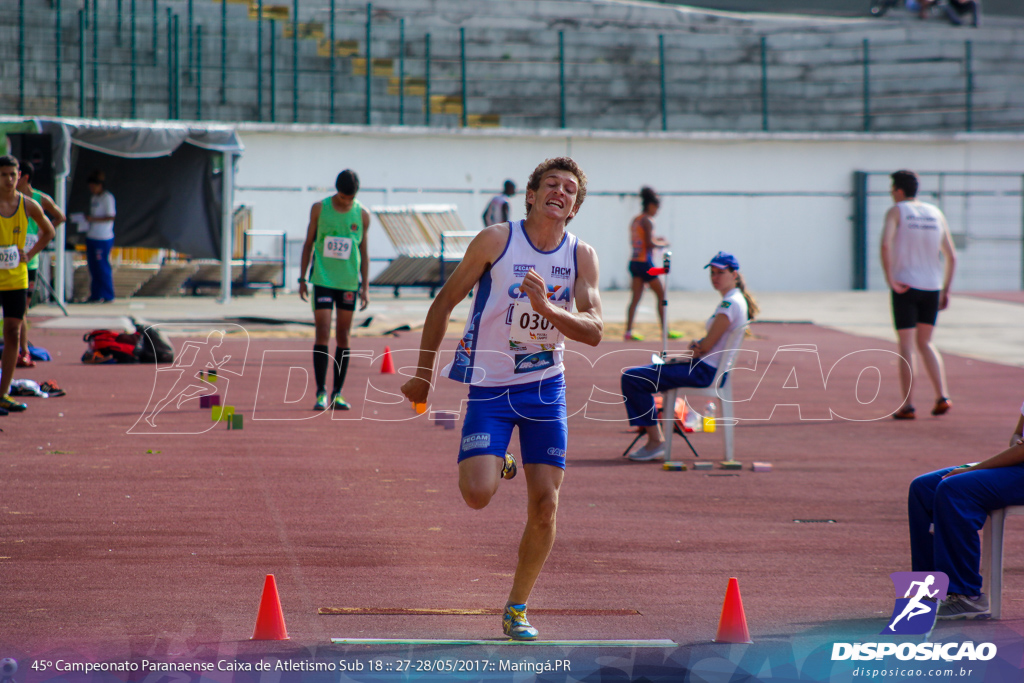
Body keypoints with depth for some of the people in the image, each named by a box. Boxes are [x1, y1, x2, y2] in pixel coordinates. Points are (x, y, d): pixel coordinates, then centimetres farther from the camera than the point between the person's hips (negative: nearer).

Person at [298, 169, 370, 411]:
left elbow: (363, 252, 8)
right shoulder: (319, 209, 0)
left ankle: (338, 393, 11)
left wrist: (365, 287, 4)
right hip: (323, 280, -1)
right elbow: (309, 243, 7)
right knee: (322, 335, -8)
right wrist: (303, 278, 5)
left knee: (343, 337, 5)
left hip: (349, 282, 1)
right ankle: (321, 392, -4)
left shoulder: (362, 215, 3)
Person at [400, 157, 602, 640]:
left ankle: (516, 609, 14)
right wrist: (423, 375, 1)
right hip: (490, 386, -2)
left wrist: (546, 307, -27)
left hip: (545, 388, 3)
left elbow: (594, 331, -10)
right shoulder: (496, 241, -10)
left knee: (544, 505, -2)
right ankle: (496, 466, 19)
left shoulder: (581, 256, -2)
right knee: (477, 495, -19)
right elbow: (444, 303, -2)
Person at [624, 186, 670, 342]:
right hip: (645, 263, -8)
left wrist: (655, 240, 14)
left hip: (634, 263, 8)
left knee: (636, 297, 6)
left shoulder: (635, 220, 13)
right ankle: (665, 330, 4)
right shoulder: (647, 221, -12)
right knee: (662, 295, 3)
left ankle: (628, 332, -1)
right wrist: (663, 243, -2)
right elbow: (649, 243, -19)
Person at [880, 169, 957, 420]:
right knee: (925, 343, 18)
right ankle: (942, 396, 5)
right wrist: (946, 290, 14)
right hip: (932, 287, 4)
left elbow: (885, 244, -21)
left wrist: (890, 279, -16)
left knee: (906, 346, 0)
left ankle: (907, 404, -6)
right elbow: (951, 257, 9)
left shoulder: (896, 212, -2)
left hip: (905, 287, -4)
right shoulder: (936, 214, 11)